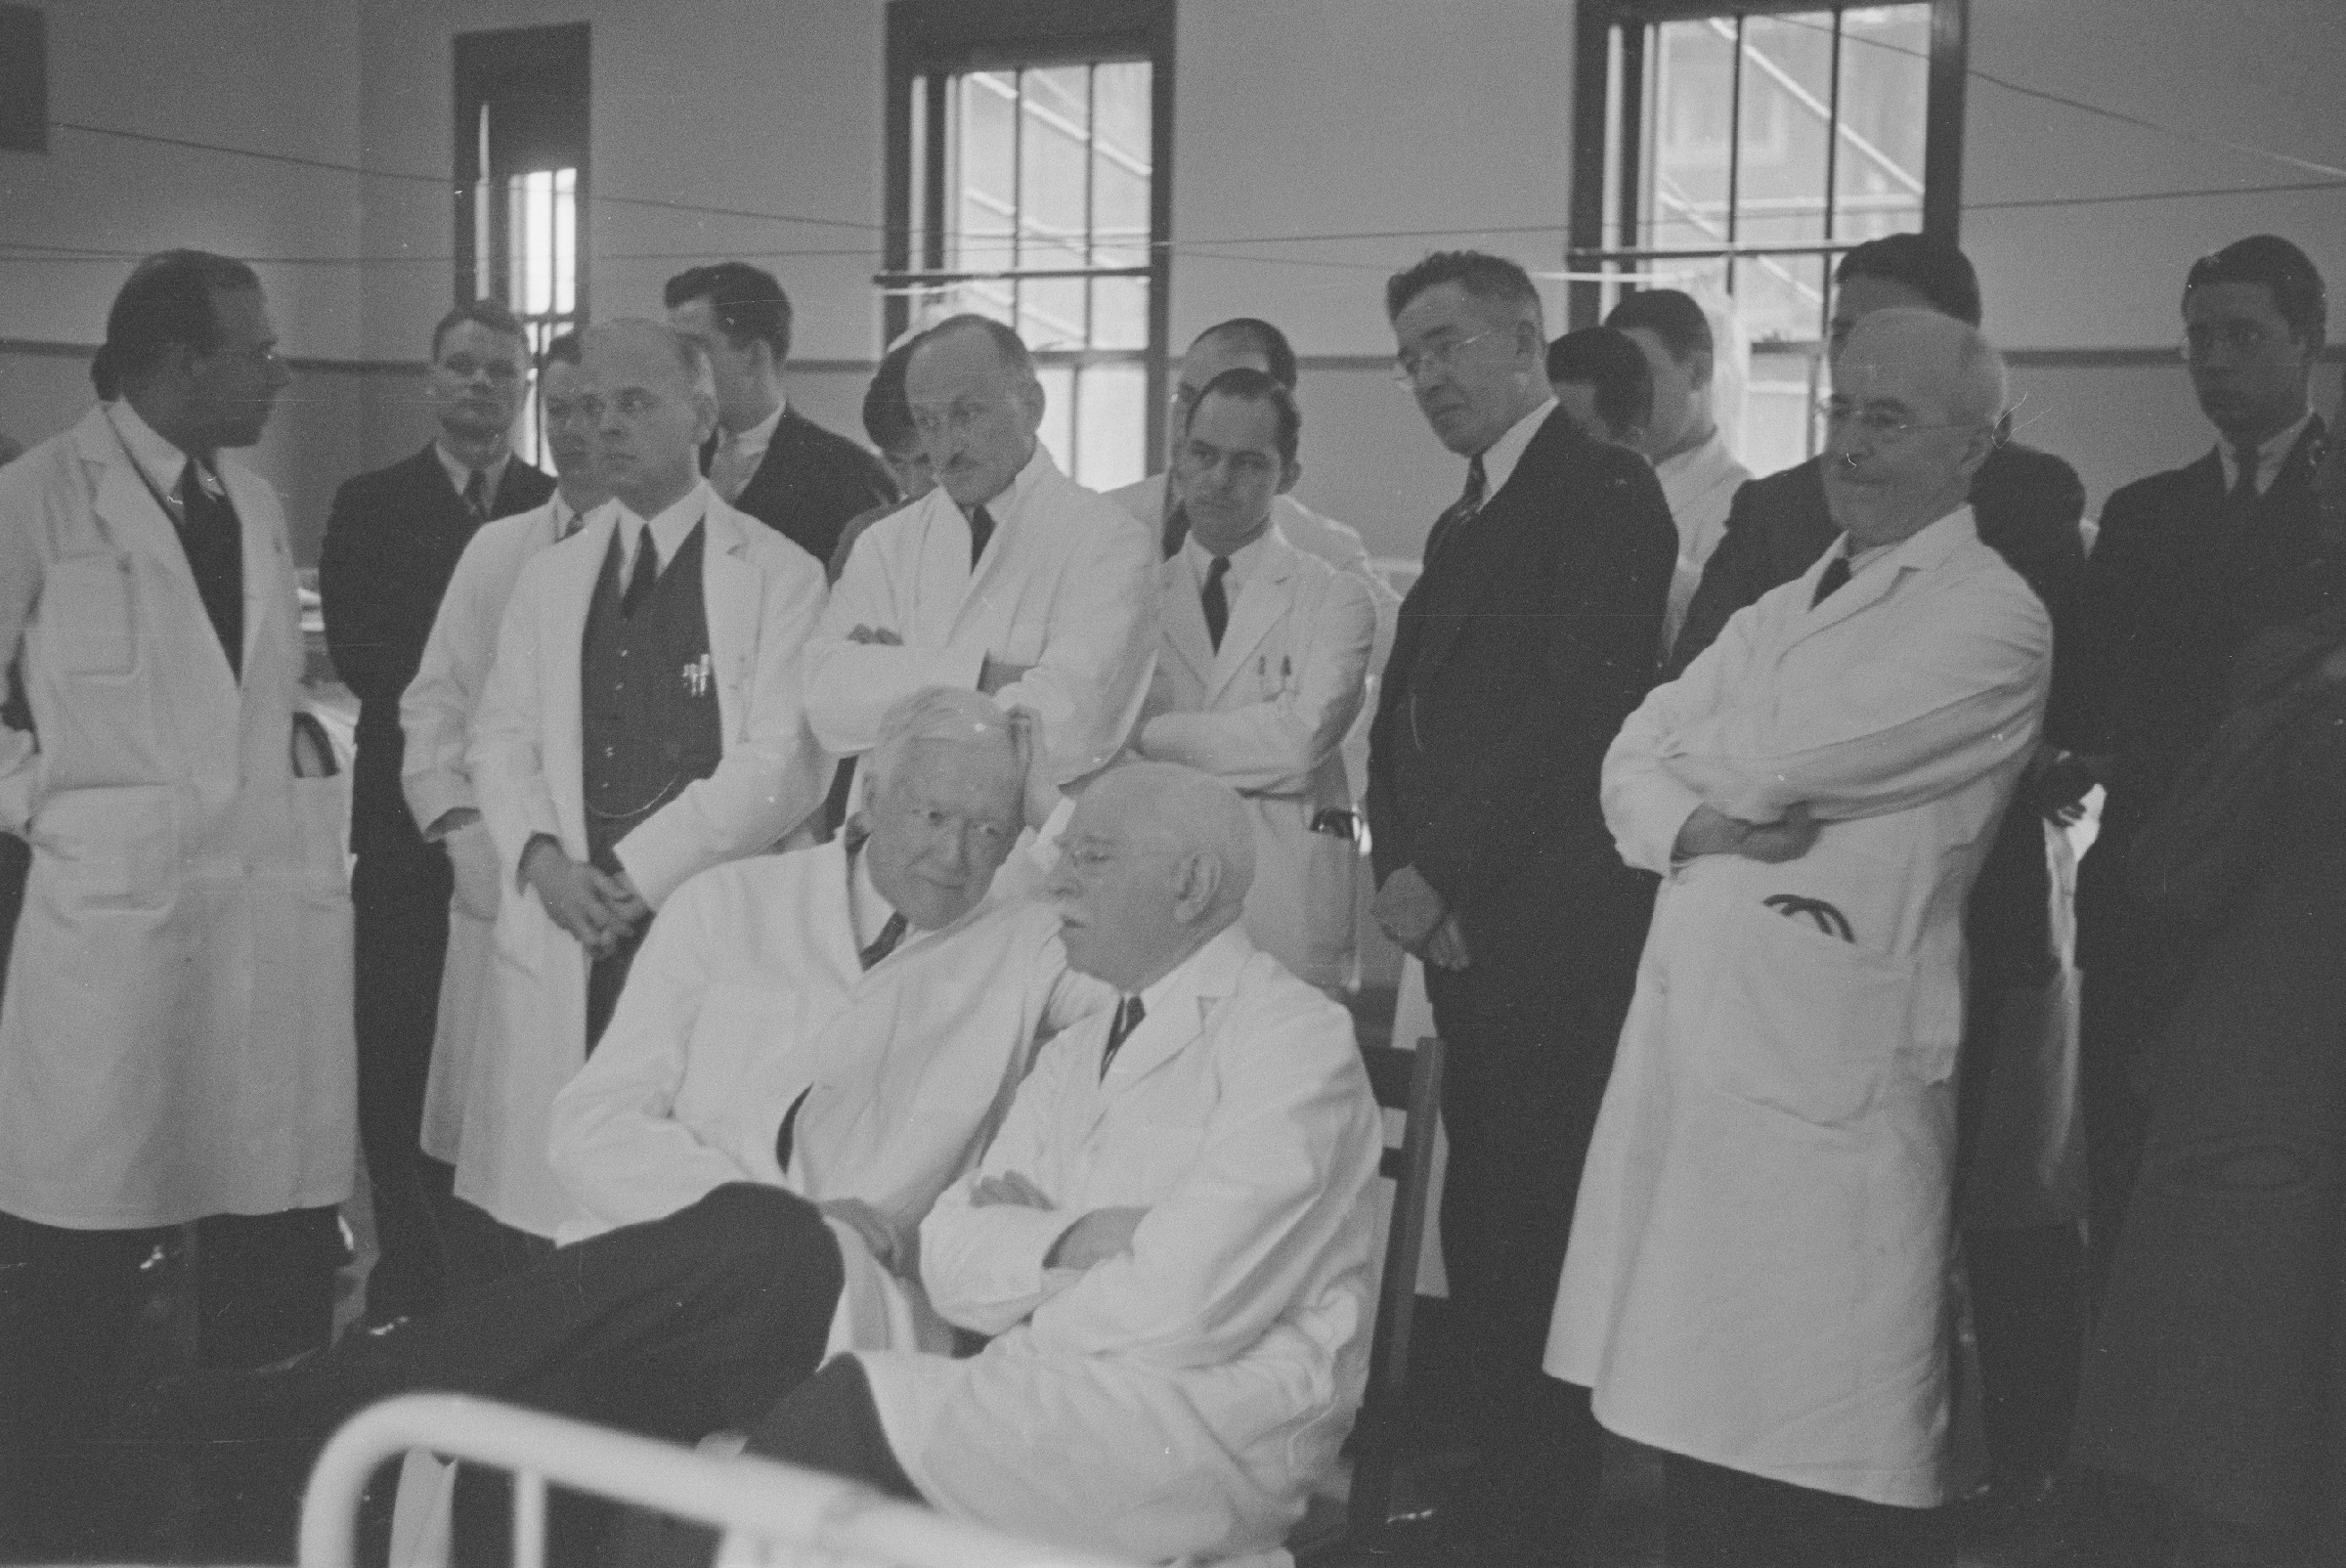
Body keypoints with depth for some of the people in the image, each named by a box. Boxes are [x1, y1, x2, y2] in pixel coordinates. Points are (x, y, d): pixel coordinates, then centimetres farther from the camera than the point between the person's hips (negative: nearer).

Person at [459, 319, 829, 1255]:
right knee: (539, 1233, 1)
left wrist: (637, 871, -10)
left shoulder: (778, 575, 2)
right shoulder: (549, 578, 18)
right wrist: (543, 857, -5)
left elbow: (787, 762, -6)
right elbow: (501, 736, 15)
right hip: (562, 940, 4)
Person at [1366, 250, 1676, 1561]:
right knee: (1481, 1222, 10)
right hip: (1465, 928, 8)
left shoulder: (1604, 490, -7)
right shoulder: (1466, 522, 21)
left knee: (1530, 1229, -3)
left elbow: (1580, 707, -17)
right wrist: (1400, 868, 1)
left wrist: (1442, 873, -14)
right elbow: (1404, 719, 19)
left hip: (1554, 932, -8)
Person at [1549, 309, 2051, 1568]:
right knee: (1701, 1419, 13)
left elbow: (1773, 759, -16)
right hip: (1691, 1028, 7)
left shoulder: (1992, 622, -7)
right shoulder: (1782, 609, 20)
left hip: (1833, 1059, -7)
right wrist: (1701, 826, -10)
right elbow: (1636, 763, 12)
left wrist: (1692, 748, 5)